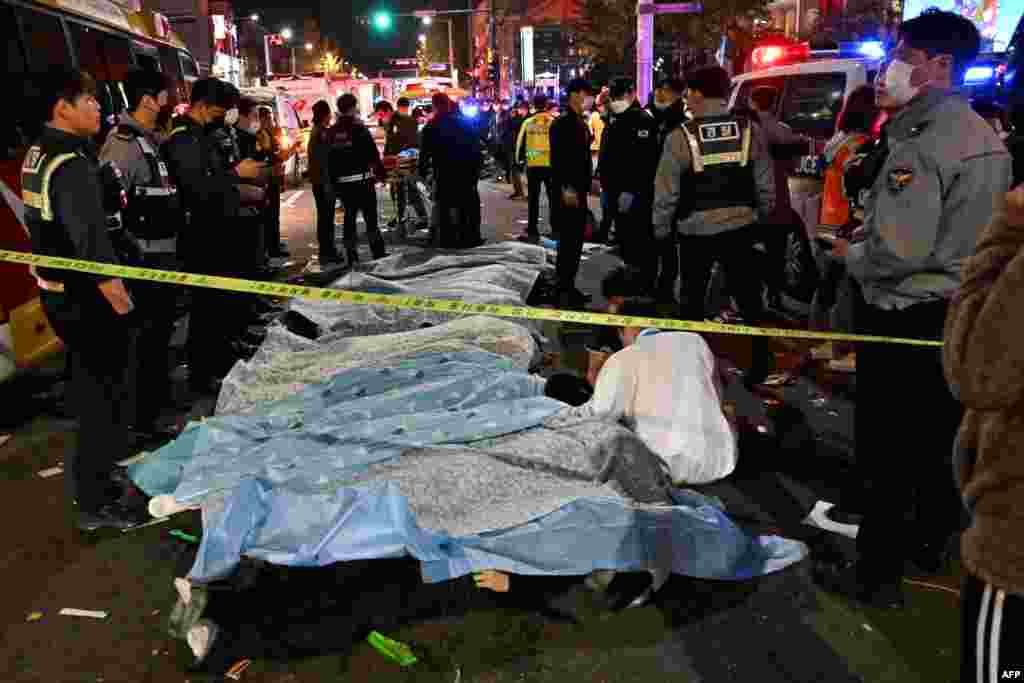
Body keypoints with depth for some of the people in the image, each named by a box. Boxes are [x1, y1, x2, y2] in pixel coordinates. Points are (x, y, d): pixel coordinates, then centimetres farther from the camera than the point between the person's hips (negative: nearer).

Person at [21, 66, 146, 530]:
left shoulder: (37, 155, 10)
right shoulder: (72, 164, -21)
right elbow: (91, 242, -26)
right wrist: (117, 295, -21)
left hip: (58, 289, 10)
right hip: (86, 297, -10)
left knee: (88, 387, 22)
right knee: (106, 393, 0)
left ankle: (86, 476, 37)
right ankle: (95, 501, 10)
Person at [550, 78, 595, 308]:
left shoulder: (582, 124, 18)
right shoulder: (561, 124, -10)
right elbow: (557, 159, -18)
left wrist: (590, 180, 16)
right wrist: (565, 188, -23)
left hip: (580, 191, 9)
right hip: (567, 192, -9)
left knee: (576, 242, 11)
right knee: (568, 241, -7)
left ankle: (569, 287, 19)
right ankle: (562, 291, -1)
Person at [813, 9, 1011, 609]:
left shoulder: (920, 144, -21)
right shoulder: (987, 139, 10)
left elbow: (897, 252, -26)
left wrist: (849, 255, -6)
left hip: (905, 320, -9)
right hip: (961, 313, 9)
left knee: (887, 453, 2)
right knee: (939, 441, 21)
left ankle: (878, 575, 14)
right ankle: (930, 544, 39)